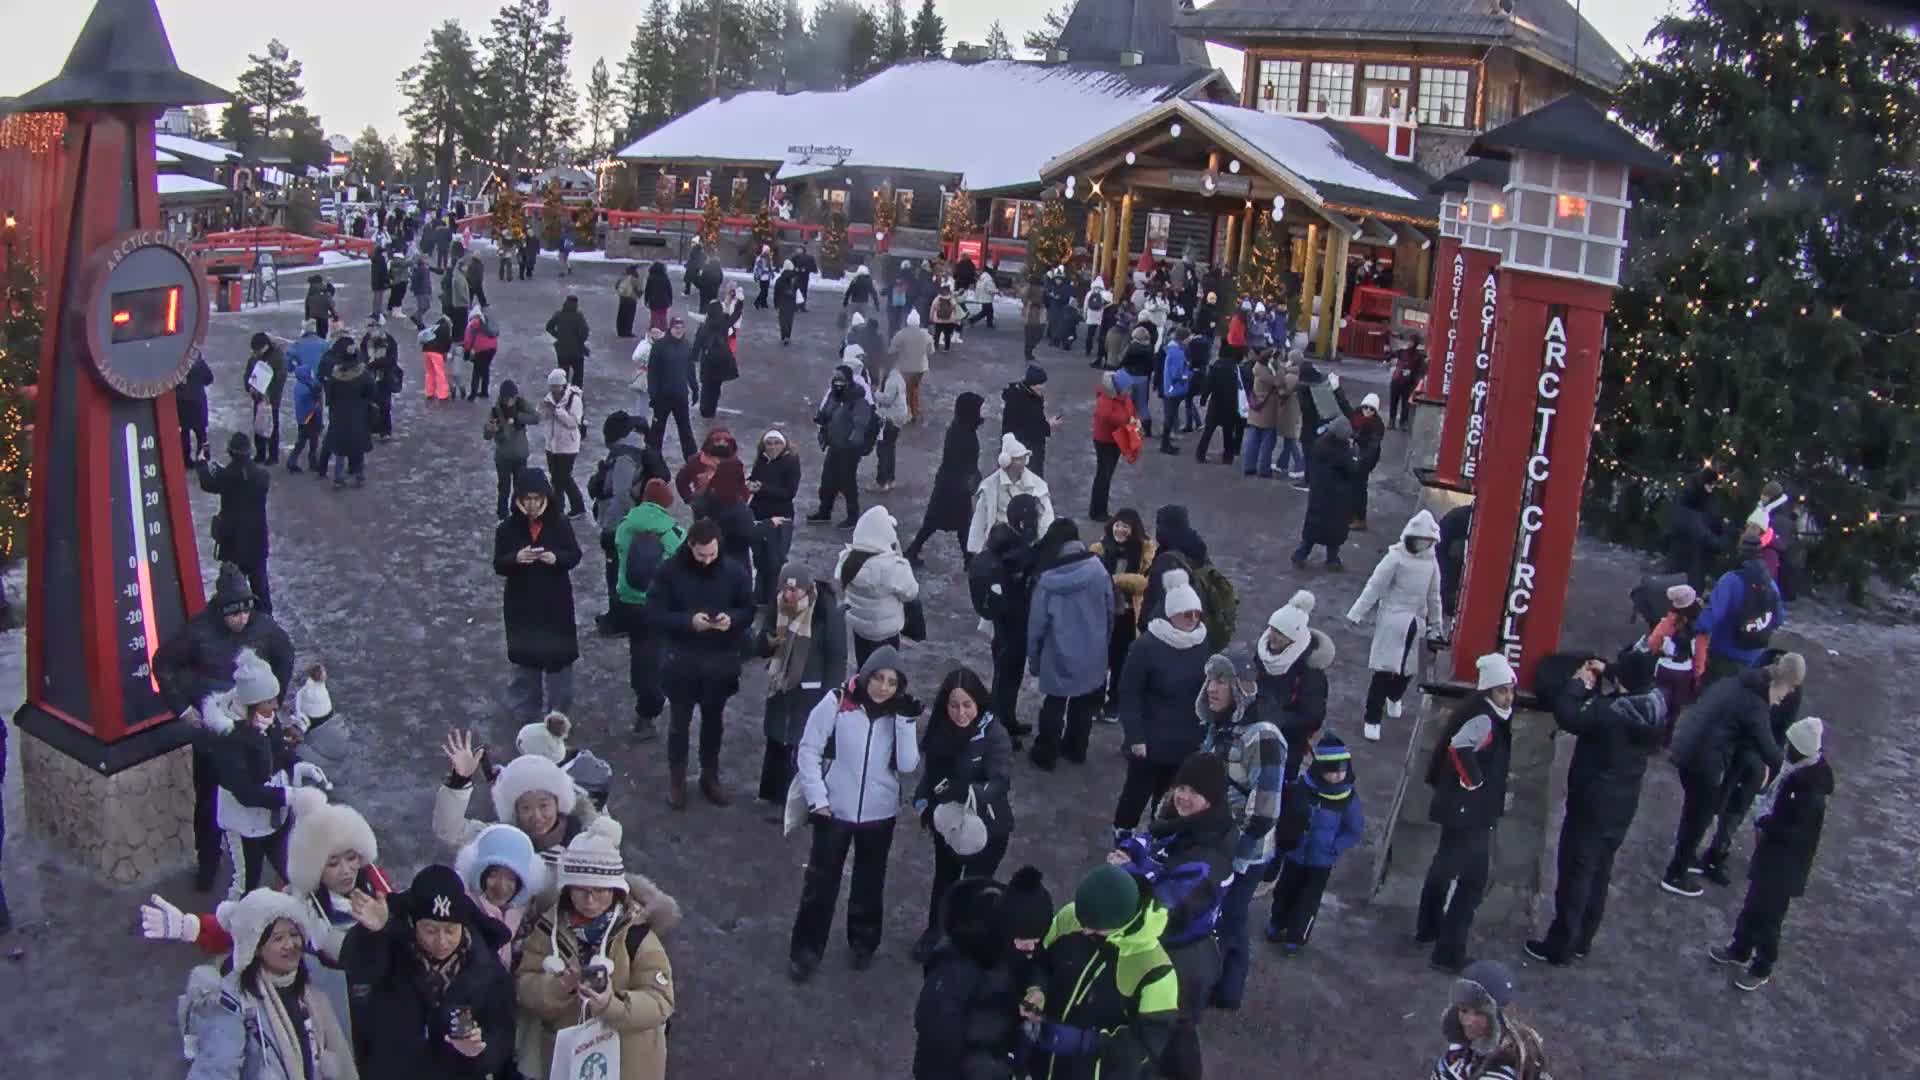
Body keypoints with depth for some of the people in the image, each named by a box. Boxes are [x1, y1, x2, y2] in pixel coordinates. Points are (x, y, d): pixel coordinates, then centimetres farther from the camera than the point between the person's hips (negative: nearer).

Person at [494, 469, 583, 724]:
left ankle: (559, 713, 26)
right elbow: (498, 565, -6)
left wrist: (557, 558, -24)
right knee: (525, 658, 12)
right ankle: (528, 713, 28)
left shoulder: (560, 524, -8)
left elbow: (575, 555, -3)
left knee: (559, 657, 8)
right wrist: (516, 558, -28)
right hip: (522, 604, 0)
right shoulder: (507, 528, -7)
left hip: (556, 602, 0)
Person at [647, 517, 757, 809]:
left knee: (713, 721, 16)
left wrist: (732, 619, -22)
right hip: (682, 658, -1)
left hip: (721, 660, 1)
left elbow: (749, 610, 1)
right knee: (679, 721, 10)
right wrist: (688, 621, -27)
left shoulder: (735, 571, -8)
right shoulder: (670, 571, -12)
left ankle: (710, 777, 32)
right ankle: (676, 780, 26)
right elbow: (653, 614, -12)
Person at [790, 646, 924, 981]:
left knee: (870, 883, 18)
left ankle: (864, 943, 39)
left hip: (879, 814, 3)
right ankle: (806, 950, 24)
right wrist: (817, 799, -11)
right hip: (835, 810, -2)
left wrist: (905, 721, -22)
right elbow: (809, 750, -9)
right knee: (820, 884, 7)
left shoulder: (899, 713, -6)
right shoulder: (837, 703, -16)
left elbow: (908, 766, -13)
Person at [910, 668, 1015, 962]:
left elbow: (1001, 782, -34)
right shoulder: (941, 730, -10)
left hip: (985, 828, -5)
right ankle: (933, 932, 50)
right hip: (948, 823, 5)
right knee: (944, 879, 26)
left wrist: (971, 793, -49)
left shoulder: (994, 734, -25)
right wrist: (922, 802, -5)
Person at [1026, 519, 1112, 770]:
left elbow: (1036, 624, -11)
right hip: (1092, 655, 3)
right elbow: (1110, 611, 0)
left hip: (1058, 658, -3)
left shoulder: (1047, 580, -20)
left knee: (1054, 706, 15)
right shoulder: (1098, 569, -13)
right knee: (1084, 705, 21)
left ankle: (1045, 755, 25)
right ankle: (1076, 749, 35)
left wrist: (1033, 659, 3)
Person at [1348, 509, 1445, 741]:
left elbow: (1434, 596, 14)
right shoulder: (1396, 557, -13)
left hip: (1417, 622, 5)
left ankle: (1393, 697, 46)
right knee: (1385, 669, -9)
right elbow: (1374, 587, -12)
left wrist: (1436, 625, 19)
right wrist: (1356, 615, -13)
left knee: (1408, 669, 13)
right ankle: (1372, 720, 0)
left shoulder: (1432, 561, 4)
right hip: (1393, 620, -5)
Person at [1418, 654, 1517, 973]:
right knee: (1472, 879, -6)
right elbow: (1459, 747, -39)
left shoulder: (1490, 716, 9)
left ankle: (1429, 929, 38)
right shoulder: (1483, 719, -20)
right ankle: (1449, 951, -2)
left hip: (1463, 809, 11)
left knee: (1446, 866, 22)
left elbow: (1456, 748, 19)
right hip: (1469, 811, -11)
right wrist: (1475, 783, -25)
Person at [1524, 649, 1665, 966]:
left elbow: (1567, 715, -21)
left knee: (1575, 873, 3)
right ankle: (1582, 940, 32)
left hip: (1592, 804, -7)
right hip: (1622, 805, 7)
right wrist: (1603, 677, 4)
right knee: (1599, 872, 19)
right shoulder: (1655, 706, -6)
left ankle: (1560, 946, 12)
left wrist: (1578, 682, -10)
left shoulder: (1609, 713, -28)